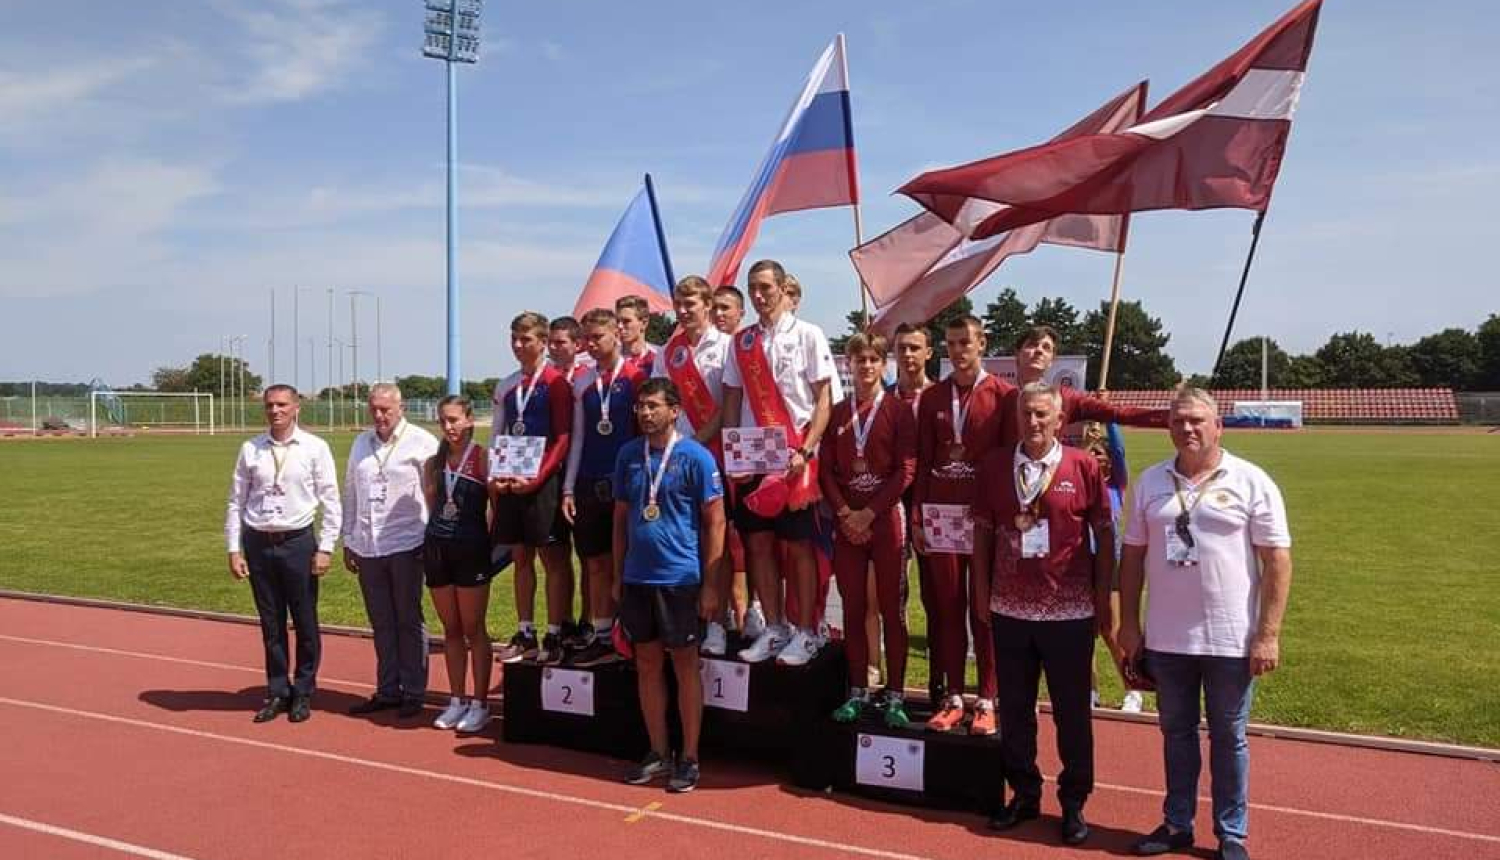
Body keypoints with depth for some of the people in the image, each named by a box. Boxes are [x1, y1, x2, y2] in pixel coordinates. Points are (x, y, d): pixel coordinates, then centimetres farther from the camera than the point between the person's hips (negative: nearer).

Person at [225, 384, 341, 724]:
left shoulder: (315, 448, -3)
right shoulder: (250, 450, 2)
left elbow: (331, 501, -3)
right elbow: (236, 502, 6)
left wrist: (325, 548, -7)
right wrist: (234, 550, 2)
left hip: (298, 542, -2)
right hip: (258, 543, 2)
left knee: (305, 622, 6)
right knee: (271, 624, 11)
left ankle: (303, 693, 21)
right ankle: (277, 692, 23)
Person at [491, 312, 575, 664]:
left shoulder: (555, 382, -5)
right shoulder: (505, 386, 13)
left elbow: (563, 437, -10)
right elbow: (496, 436, 16)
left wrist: (536, 477, -16)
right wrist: (495, 477, 1)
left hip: (544, 482, -6)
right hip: (510, 483, 6)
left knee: (553, 558, -2)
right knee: (521, 557, 11)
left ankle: (554, 636, 3)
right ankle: (525, 634, 18)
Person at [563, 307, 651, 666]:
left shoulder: (638, 374, -2)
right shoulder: (582, 383, 11)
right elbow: (578, 438, 13)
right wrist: (568, 489, 8)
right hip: (590, 484, 4)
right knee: (597, 562, 8)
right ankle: (602, 636, 15)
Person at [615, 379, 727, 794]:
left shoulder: (696, 457, -7)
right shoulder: (629, 453, 6)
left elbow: (715, 522, -6)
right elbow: (621, 517, 14)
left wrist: (710, 585, -9)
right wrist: (617, 575, 11)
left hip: (680, 578, -5)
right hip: (636, 577, 5)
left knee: (684, 665, 4)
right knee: (647, 664, 12)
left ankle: (689, 757, 15)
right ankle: (658, 751, 25)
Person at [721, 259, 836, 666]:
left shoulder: (808, 335, -2)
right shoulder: (741, 342, 10)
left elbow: (824, 400, -4)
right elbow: (732, 401, 13)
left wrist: (805, 451, -13)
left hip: (794, 457, -4)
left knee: (799, 546, 1)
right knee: (758, 543, 7)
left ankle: (806, 632, 11)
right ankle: (773, 628, 19)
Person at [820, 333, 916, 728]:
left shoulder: (899, 410, 0)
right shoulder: (836, 414, 10)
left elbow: (905, 470, -7)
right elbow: (826, 470, 6)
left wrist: (869, 513, -12)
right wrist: (844, 513, -8)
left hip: (886, 519, -3)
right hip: (846, 523, 3)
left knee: (892, 610, 1)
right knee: (853, 609, 7)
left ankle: (895, 696, 7)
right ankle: (857, 692, 15)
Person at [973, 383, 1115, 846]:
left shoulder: (1083, 466, -5)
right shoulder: (994, 465, 2)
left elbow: (1104, 536, 0)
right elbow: (983, 531, 8)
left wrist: (1104, 599, 0)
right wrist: (982, 592, 7)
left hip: (1070, 612, -2)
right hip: (1010, 610, 3)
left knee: (1072, 713, 8)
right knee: (1014, 710, 12)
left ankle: (1073, 803, 23)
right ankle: (1023, 794, 28)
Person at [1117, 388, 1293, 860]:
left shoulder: (1251, 481, -5)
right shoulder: (1150, 481, 4)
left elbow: (1277, 560, -6)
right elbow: (1132, 554, 8)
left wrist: (1268, 635, -11)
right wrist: (1128, 625, 5)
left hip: (1231, 640, -3)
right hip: (1165, 639, 3)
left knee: (1229, 739, 10)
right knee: (1176, 733, 15)